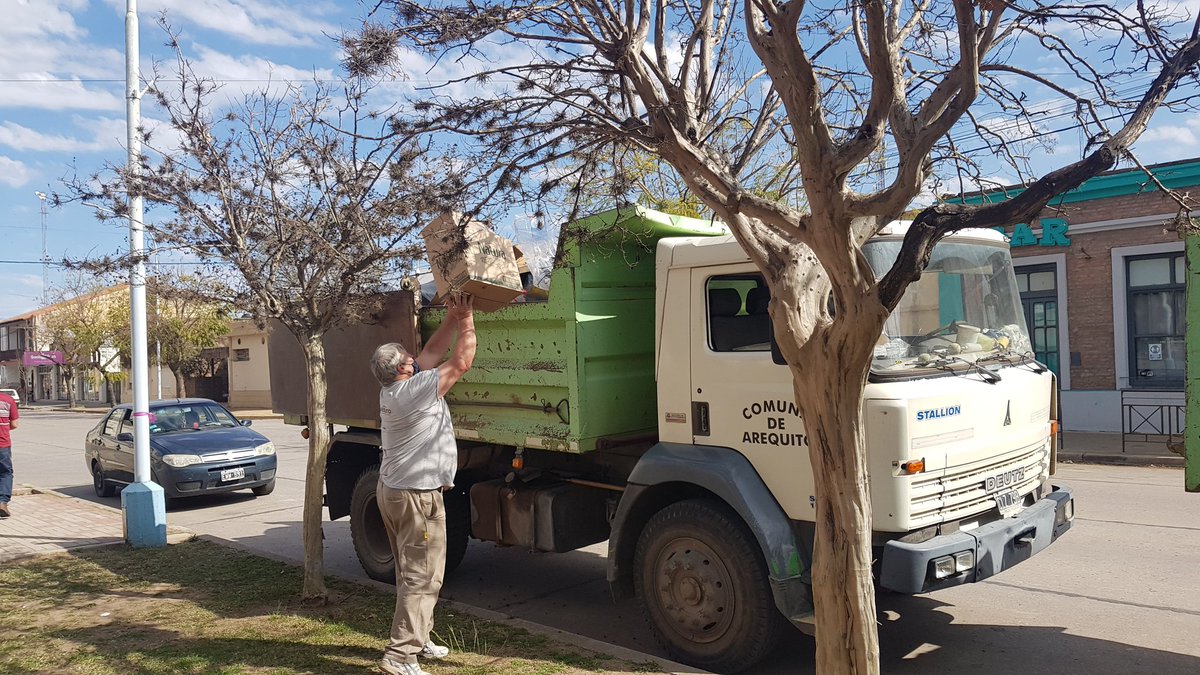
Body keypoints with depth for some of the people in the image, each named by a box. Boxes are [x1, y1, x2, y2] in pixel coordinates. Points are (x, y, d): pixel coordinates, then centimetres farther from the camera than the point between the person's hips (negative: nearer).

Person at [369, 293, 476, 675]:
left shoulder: (393, 389, 7)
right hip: (417, 497, -10)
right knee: (422, 579, -6)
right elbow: (461, 362, -16)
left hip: (392, 491, 10)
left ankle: (416, 640, 28)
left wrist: (451, 319, 10)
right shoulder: (415, 390, -19)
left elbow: (432, 353, 14)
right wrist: (467, 320, -5)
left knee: (412, 575, 18)